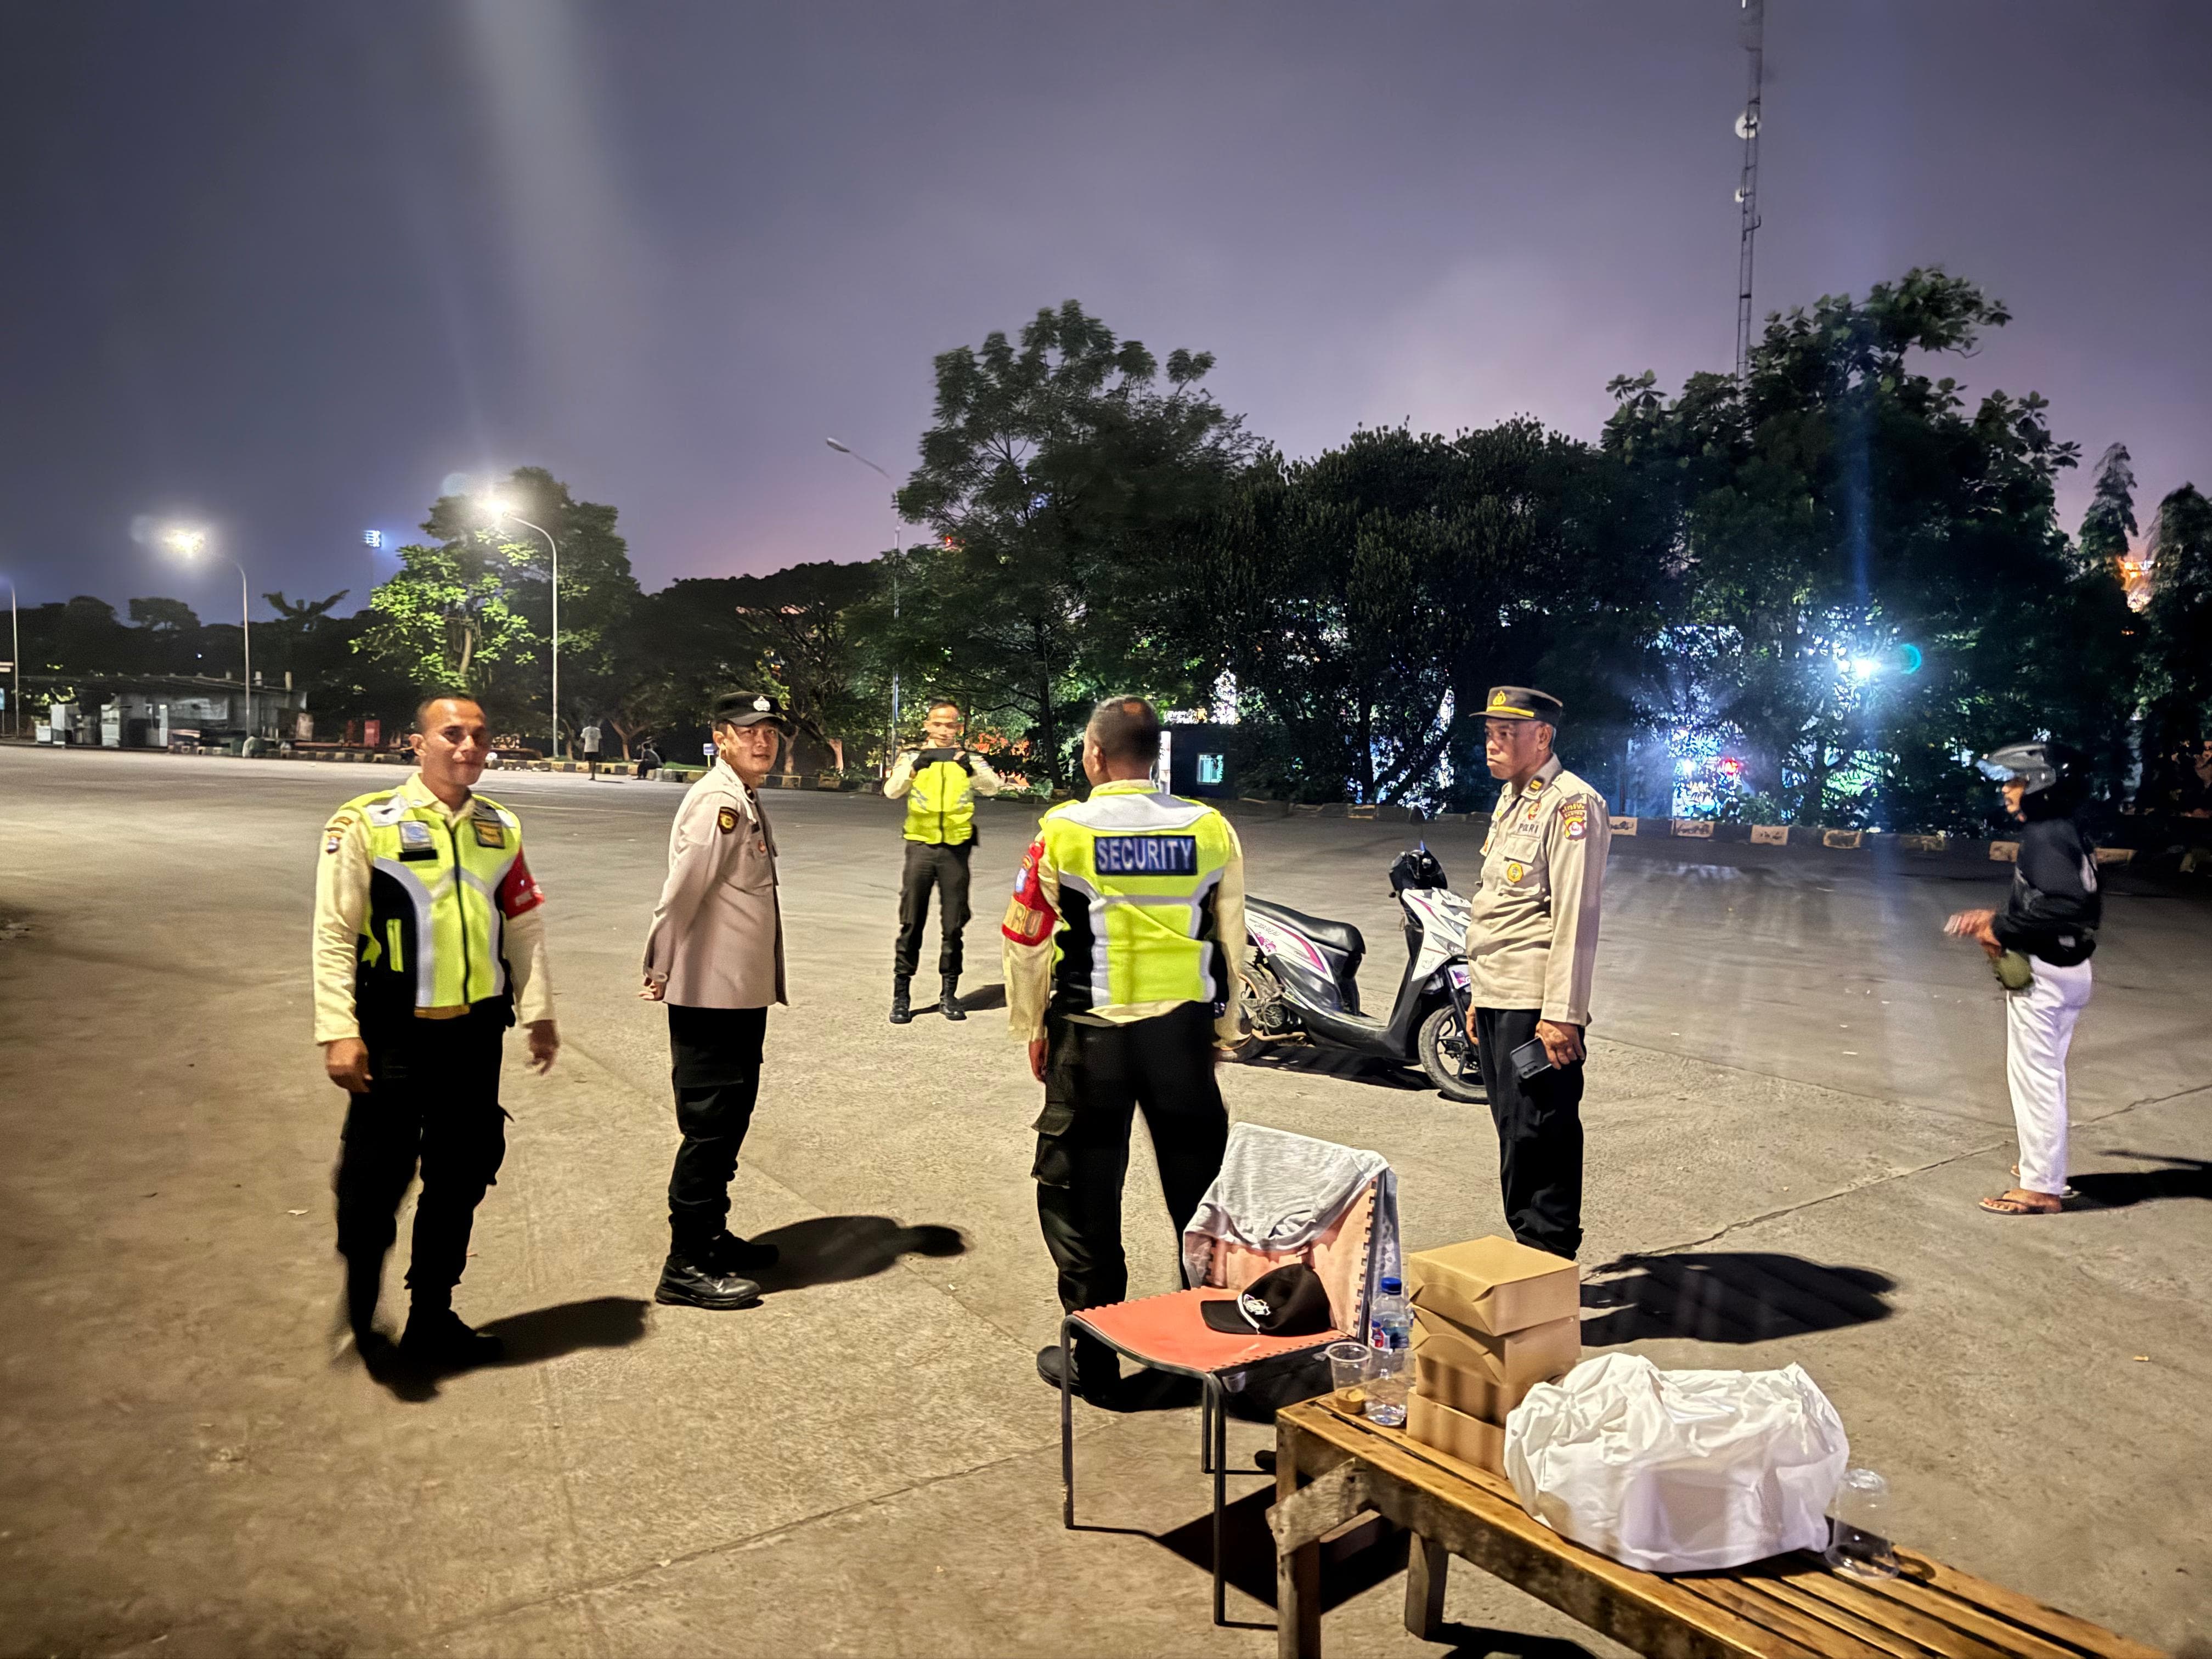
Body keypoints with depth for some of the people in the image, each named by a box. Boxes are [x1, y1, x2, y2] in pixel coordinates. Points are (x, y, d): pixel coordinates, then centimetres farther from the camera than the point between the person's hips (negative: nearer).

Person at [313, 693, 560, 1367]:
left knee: (461, 1180, 13)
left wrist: (538, 1013, 9)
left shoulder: (501, 828, 9)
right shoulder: (366, 823, -7)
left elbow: (524, 926, 12)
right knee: (375, 1182, 0)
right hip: (395, 1038, -5)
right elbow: (334, 935, -8)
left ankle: (432, 1317, 30)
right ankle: (360, 1304, 29)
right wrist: (339, 1033, -14)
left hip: (475, 1034, 5)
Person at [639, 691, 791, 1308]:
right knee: (710, 1126, -2)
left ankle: (711, 1235, 32)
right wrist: (661, 969, -15)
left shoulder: (748, 802, 15)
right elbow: (681, 890, -22)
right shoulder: (717, 801, -17)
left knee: (729, 1120, 18)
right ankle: (685, 1268, 8)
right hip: (709, 996, -10)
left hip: (743, 992, 10)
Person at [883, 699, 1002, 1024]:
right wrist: (914, 768, -31)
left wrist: (972, 768, -33)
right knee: (911, 923, 2)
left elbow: (991, 787, -12)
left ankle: (949, 994, 16)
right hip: (920, 847, -1)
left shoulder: (969, 759, 6)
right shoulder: (913, 757, 4)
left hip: (956, 849, 1)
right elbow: (891, 790, -13)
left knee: (953, 925, 6)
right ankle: (901, 995, 9)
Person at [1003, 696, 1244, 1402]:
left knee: (1081, 1201, 12)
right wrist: (1223, 1029, 15)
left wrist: (1032, 1032, 9)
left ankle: (1095, 1362, 20)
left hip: (1091, 1036, -2)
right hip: (1185, 1033, 3)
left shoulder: (1062, 833, -7)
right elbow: (1231, 940, 4)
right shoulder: (1211, 831, 0)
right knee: (1200, 1196, 16)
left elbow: (1027, 944, -4)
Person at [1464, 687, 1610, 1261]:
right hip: (1497, 1001, 9)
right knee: (1515, 1134, 15)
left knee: (1539, 1138, -5)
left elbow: (1575, 917, -18)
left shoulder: (1571, 804, -11)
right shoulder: (1510, 801, 19)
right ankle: (1528, 1247, 26)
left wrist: (1562, 1014, -22)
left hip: (1537, 1007, -9)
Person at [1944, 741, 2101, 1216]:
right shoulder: (2066, 833, 10)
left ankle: (2041, 1188, 4)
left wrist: (2002, 929, -21)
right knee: (2047, 1073, 21)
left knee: (2034, 1075, -2)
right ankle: (2046, 1164, 34)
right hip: (2068, 967, 10)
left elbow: (2067, 906, -30)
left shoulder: (2044, 836, -20)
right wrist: (1998, 917, 11)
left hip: (2042, 972, -10)